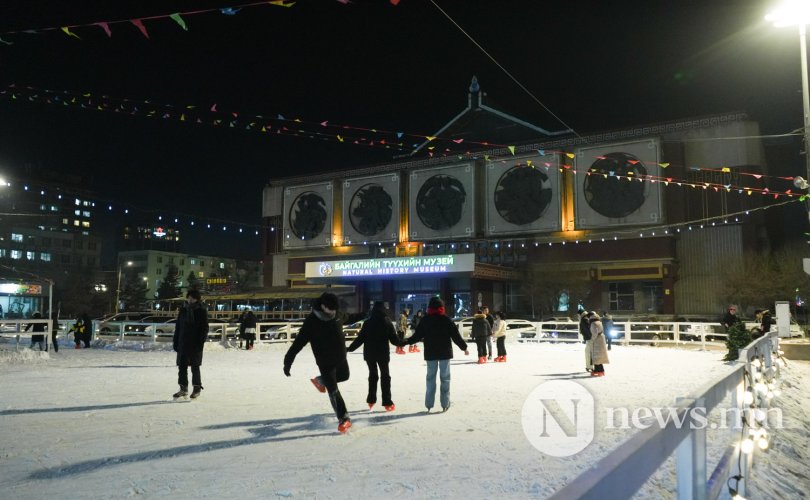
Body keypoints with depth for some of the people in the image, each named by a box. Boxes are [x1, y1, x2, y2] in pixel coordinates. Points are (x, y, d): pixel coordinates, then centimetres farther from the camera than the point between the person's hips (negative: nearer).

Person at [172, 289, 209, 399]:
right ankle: (183, 389, 13)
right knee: (182, 366, 4)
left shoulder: (201, 311, -4)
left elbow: (204, 328, -5)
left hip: (195, 344, -4)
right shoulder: (183, 310, 9)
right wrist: (175, 341, 7)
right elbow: (178, 327, 12)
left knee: (195, 367, 2)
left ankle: (197, 389, 13)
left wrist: (201, 342, -13)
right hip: (183, 344, 4)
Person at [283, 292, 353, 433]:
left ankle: (320, 381, 48)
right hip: (325, 362, -6)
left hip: (340, 358, 6)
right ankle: (344, 419, 8)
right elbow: (298, 343, -24)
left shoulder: (335, 315, -8)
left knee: (344, 376, 27)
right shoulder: (311, 322, -25)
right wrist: (288, 362, -25)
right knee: (333, 391, -3)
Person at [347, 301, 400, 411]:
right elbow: (394, 339, -6)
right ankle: (387, 403, 3)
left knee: (372, 375, 18)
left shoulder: (367, 323, -4)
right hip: (383, 353, -2)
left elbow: (360, 339, -5)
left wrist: (350, 348, 6)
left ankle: (371, 400, 19)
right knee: (385, 376, 7)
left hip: (369, 353, 2)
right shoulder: (387, 323, -7)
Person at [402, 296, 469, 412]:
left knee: (430, 377, 10)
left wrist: (405, 342, 16)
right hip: (445, 353, -2)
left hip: (430, 354, 2)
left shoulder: (425, 320, -1)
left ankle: (429, 404, 9)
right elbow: (456, 335, -6)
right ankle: (445, 404, 6)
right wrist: (464, 347, 3)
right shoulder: (446, 320, -6)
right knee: (445, 377, 6)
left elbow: (417, 335, 2)